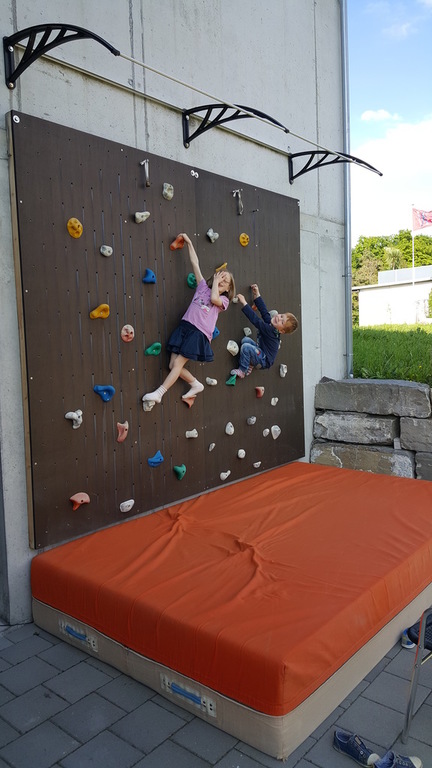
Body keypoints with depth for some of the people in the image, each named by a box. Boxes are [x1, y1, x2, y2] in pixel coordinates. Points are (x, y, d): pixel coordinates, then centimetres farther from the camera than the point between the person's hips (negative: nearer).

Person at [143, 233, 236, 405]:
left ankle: (159, 393, -9)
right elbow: (195, 263, 17)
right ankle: (196, 385, 18)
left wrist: (215, 282, 0)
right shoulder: (203, 286, 18)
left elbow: (214, 298, -17)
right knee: (173, 365, 0)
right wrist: (189, 242, 16)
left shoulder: (223, 300, 8)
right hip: (185, 327, 5)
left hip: (199, 334, -5)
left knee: (178, 363, -11)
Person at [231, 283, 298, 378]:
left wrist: (244, 303, -31)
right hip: (261, 354, 10)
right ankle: (250, 364, 3)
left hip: (264, 361, -10)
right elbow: (264, 311, 8)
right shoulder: (269, 321, -1)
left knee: (246, 347, -27)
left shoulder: (270, 330, -25)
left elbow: (256, 320, -30)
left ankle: (242, 371, -10)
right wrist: (257, 294, 7)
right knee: (245, 339, -4)